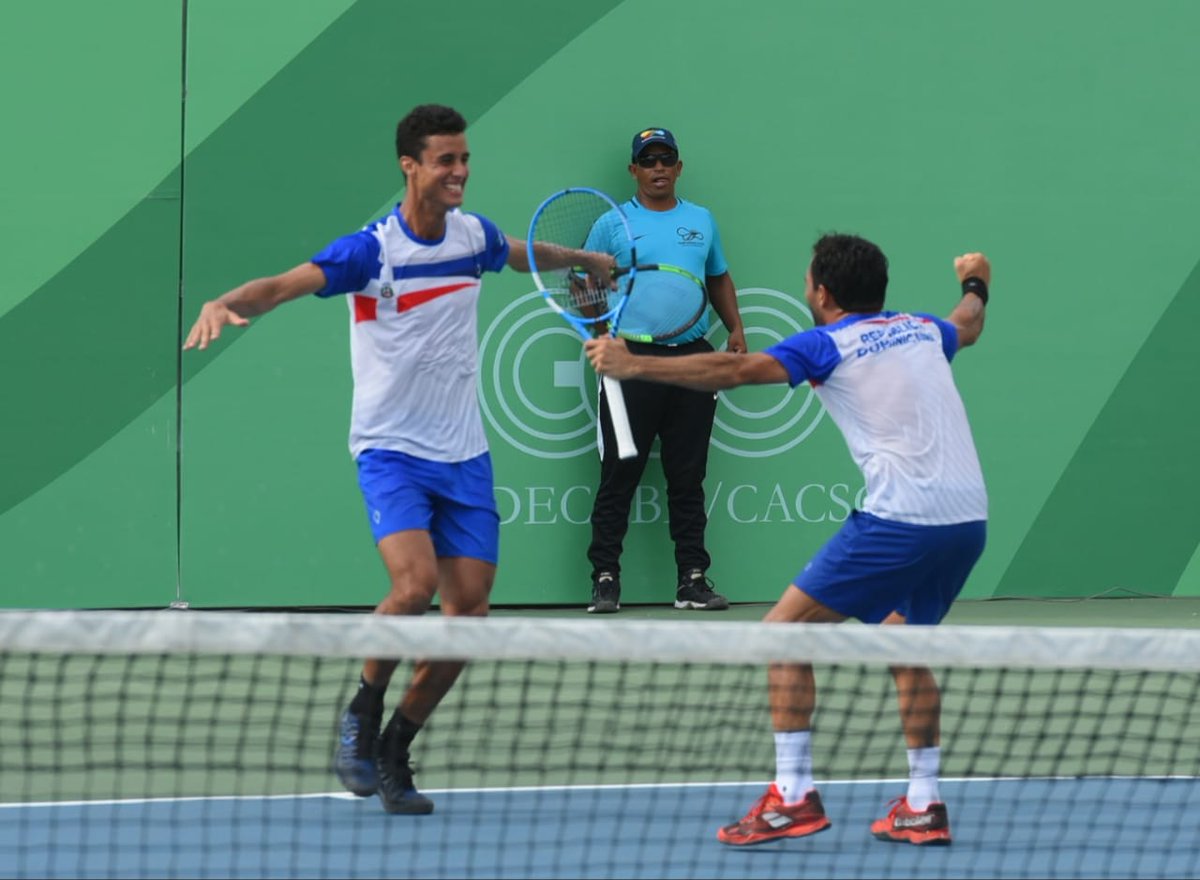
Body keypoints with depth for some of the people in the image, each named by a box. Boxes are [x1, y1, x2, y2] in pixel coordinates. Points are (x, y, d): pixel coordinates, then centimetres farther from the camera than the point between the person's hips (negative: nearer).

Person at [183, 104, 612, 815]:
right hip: (392, 450, -6)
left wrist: (587, 260, 44)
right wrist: (225, 304, -48)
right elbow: (283, 285, -27)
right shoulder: (370, 250, -15)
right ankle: (361, 712, -1)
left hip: (464, 455, 6)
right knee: (416, 582, -27)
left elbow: (526, 253, 27)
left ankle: (394, 752, 17)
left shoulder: (475, 236, 3)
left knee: (469, 610, 0)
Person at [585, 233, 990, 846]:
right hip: (969, 518, 8)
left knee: (783, 631, 1)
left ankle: (793, 797, -5)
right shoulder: (922, 330, 20)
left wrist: (634, 365, -9)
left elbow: (733, 370, -11)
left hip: (901, 516, -8)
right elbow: (969, 326, 44)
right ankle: (923, 807, 21)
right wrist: (975, 284, 66)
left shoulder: (829, 344, 0)